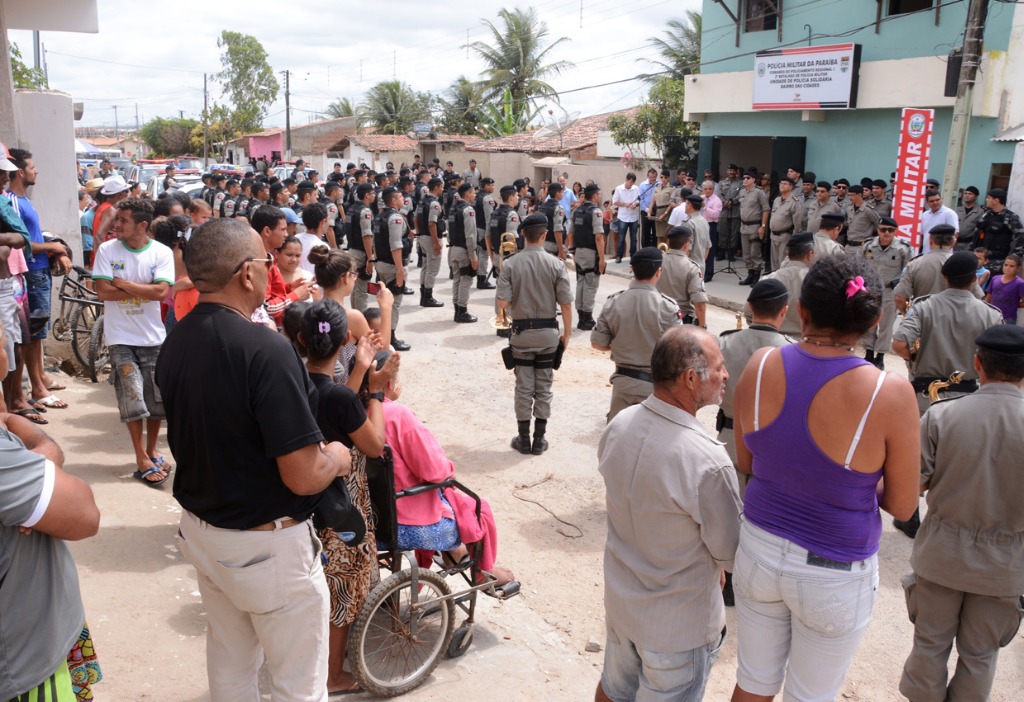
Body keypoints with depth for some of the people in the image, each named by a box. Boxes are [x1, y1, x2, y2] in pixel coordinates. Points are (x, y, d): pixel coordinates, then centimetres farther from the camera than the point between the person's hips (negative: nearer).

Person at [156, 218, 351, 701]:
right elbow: (305, 476, -28)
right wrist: (337, 455, -6)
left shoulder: (174, 344, -2)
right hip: (266, 545, -8)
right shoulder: (265, 349, -27)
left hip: (200, 530, 8)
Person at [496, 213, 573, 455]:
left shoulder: (510, 264, -10)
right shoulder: (555, 264, -9)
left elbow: (502, 303, -14)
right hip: (548, 332, 0)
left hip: (521, 331, 0)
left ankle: (524, 439, 17)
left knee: (524, 387, 10)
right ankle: (539, 439, 18)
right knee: (544, 387, 11)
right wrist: (567, 333, 3)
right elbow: (565, 303, -8)